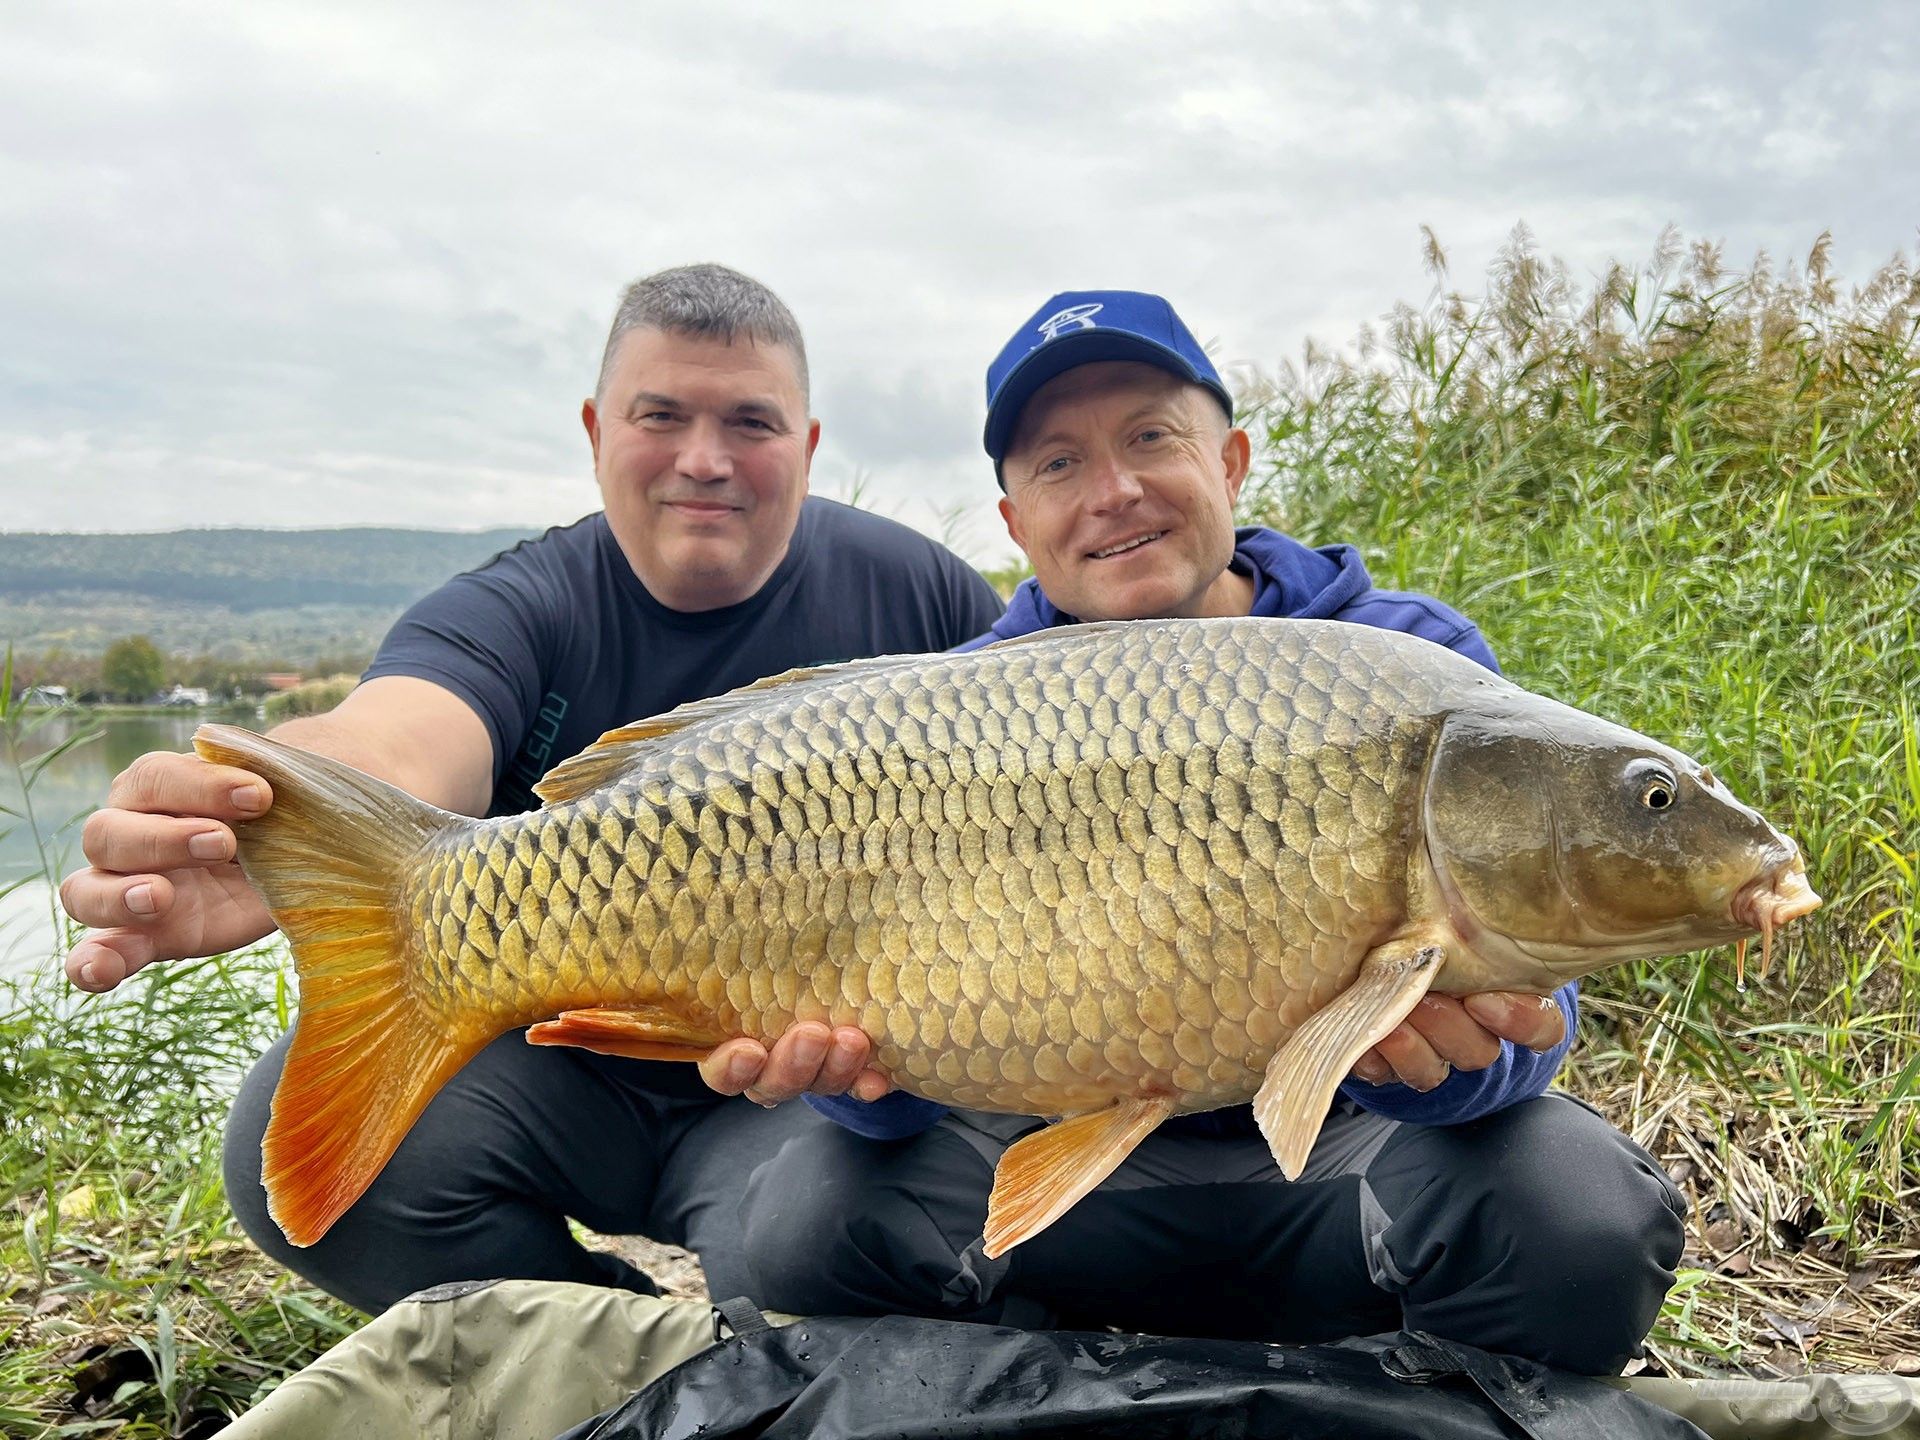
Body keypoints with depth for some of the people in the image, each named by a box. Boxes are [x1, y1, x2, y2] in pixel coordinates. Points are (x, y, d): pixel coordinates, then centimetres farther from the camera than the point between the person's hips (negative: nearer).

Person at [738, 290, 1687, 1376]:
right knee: (813, 1220, -21)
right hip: (1077, 1154, 1)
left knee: (1577, 1215, -30)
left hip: (1343, 1152, 0)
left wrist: (1442, 1053, -39)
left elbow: (1520, 996, -15)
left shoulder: (1413, 671, -9)